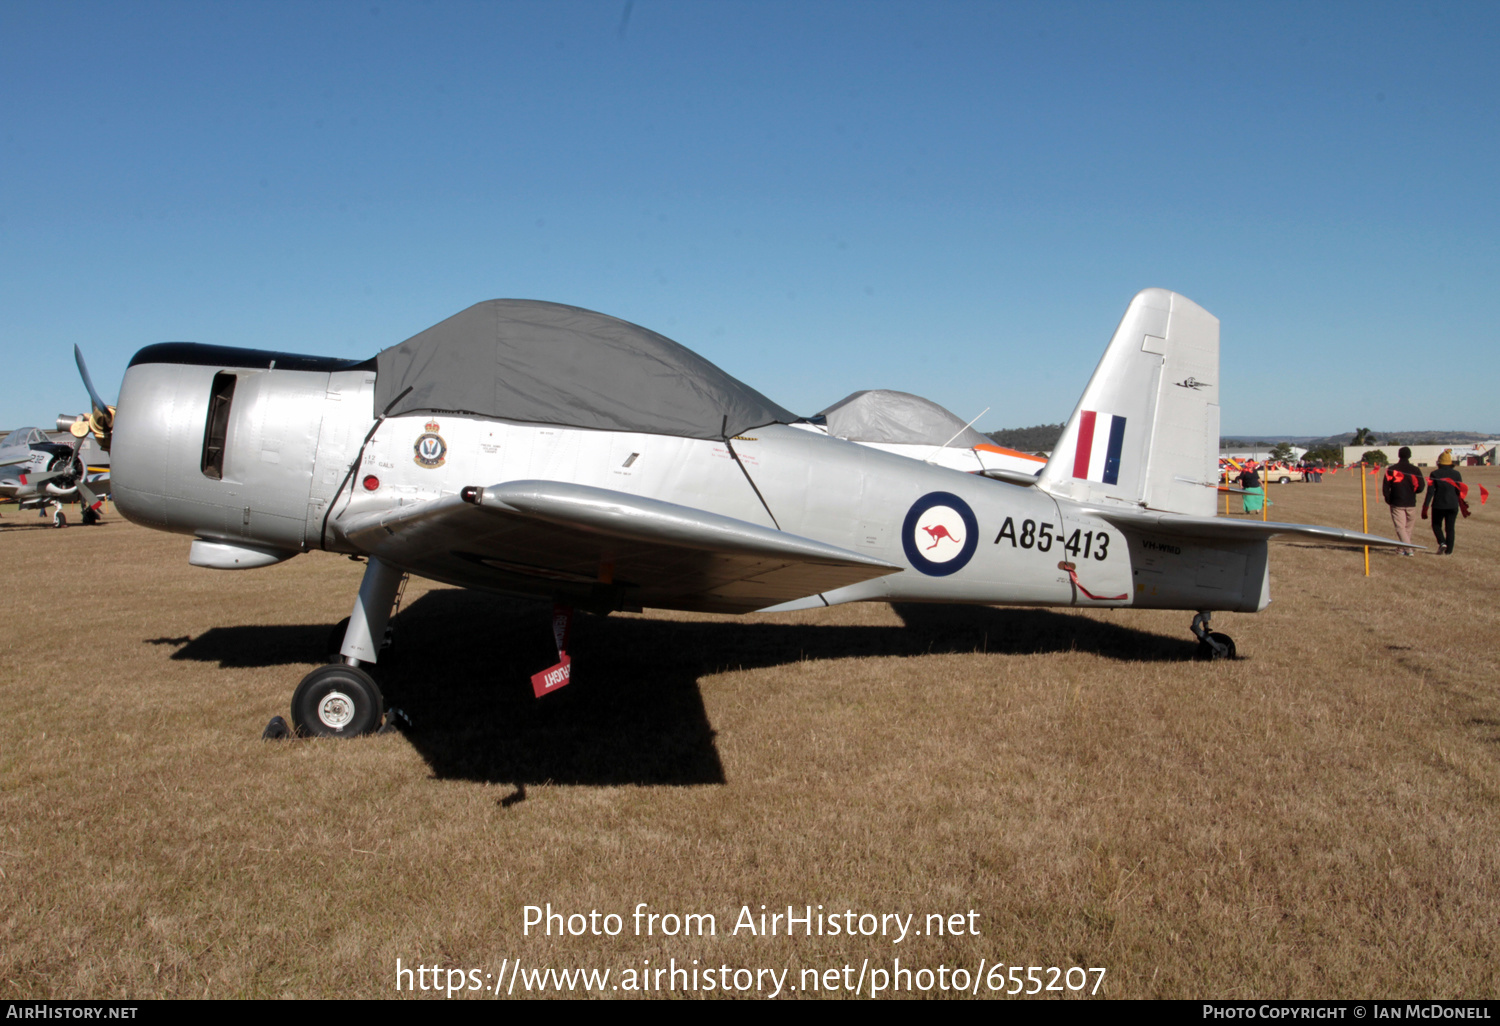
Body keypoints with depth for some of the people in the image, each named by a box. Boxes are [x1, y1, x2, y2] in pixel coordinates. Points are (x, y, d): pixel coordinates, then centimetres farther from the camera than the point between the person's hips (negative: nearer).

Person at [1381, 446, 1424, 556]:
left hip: (1397, 503, -2)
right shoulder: (1415, 470, -1)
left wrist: (1388, 499, 11)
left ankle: (1408, 549, -12)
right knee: (1408, 527, 15)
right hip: (1411, 503, 2)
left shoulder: (1391, 469, -4)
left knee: (1400, 527, 0)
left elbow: (1385, 487, -4)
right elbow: (1420, 488, 0)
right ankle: (1408, 547, 22)